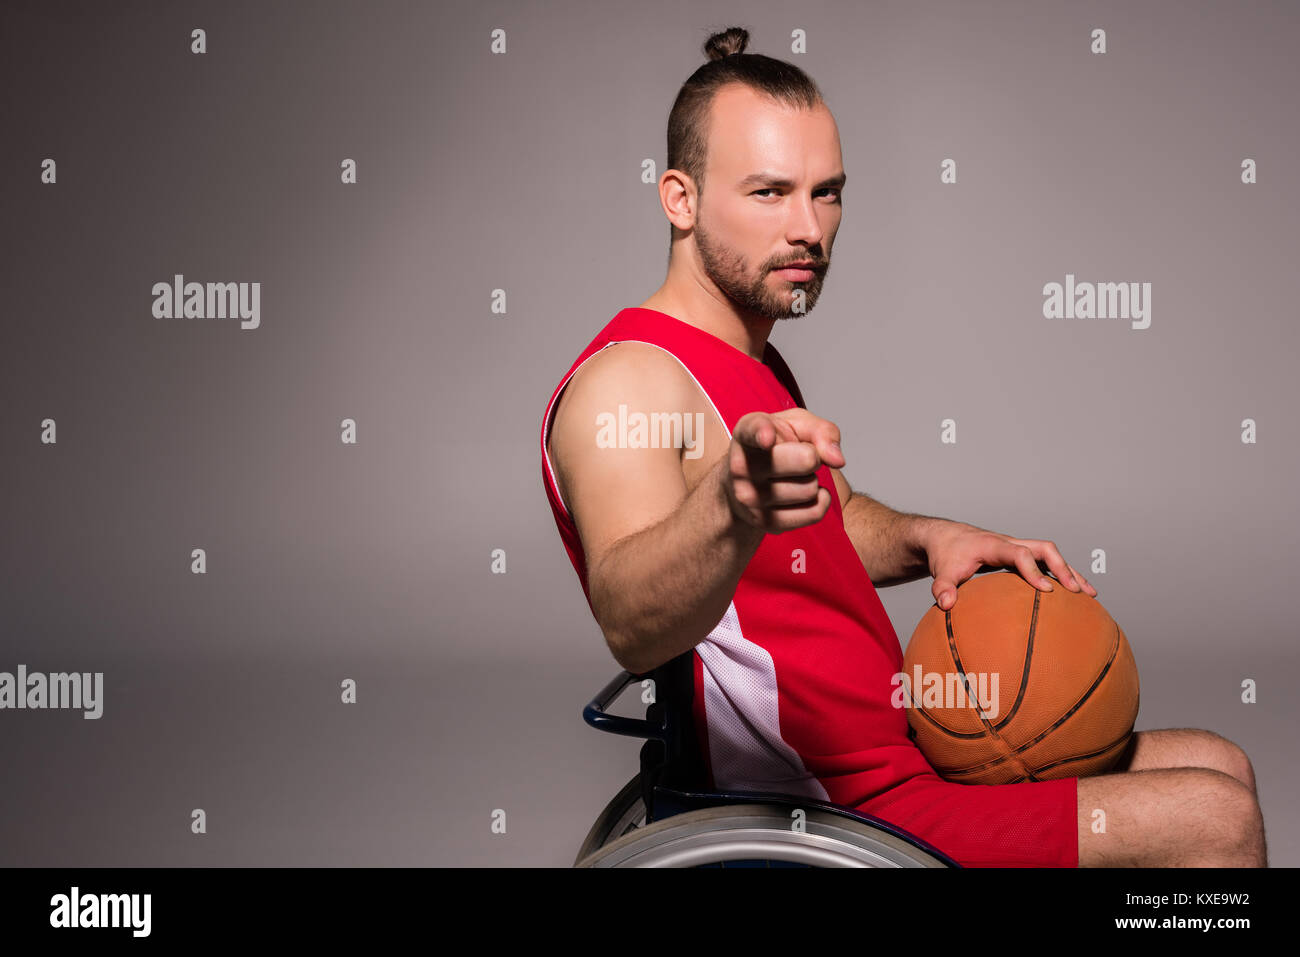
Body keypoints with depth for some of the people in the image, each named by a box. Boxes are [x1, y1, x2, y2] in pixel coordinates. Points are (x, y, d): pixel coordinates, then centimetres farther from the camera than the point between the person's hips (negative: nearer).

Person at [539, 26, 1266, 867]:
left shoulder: (755, 363, 12)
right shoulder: (624, 382, -20)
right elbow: (630, 624, -39)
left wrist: (930, 541, 4)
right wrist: (733, 511, -61)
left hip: (902, 752, 10)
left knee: (1217, 765, 17)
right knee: (1212, 819, -11)